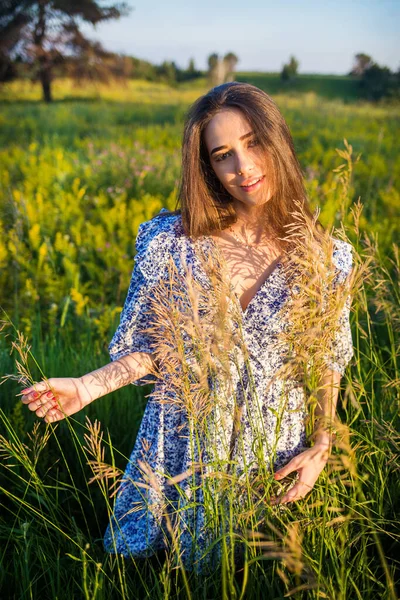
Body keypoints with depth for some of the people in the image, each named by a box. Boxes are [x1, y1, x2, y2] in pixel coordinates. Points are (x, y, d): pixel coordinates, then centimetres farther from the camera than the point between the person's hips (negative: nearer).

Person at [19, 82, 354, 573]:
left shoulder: (326, 256, -13)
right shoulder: (170, 242, -16)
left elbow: (329, 360, -1)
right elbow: (151, 347, -5)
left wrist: (321, 444, -10)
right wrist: (88, 387, -19)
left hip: (274, 450, 0)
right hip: (182, 444, 0)